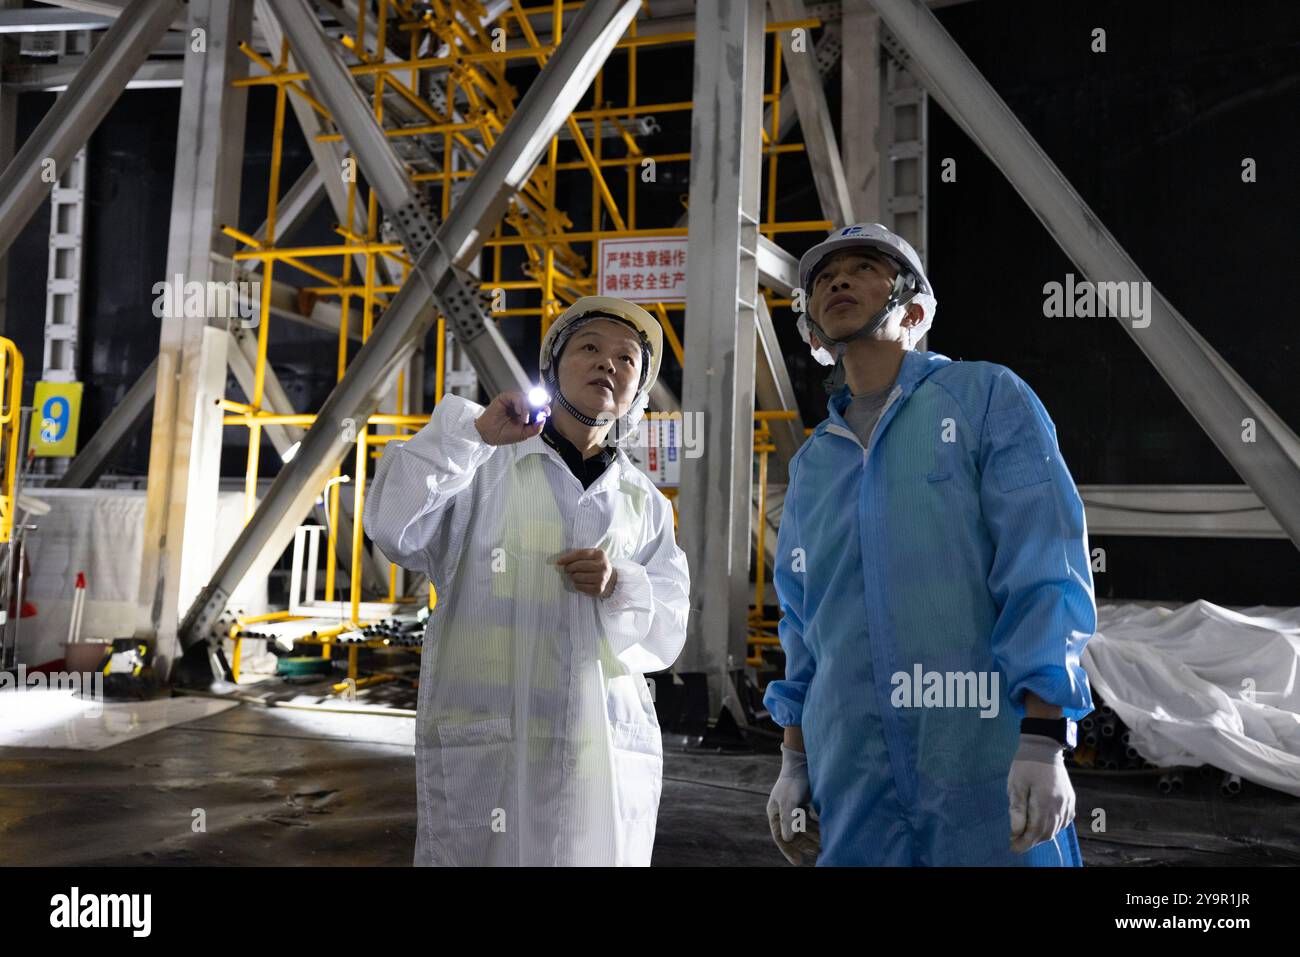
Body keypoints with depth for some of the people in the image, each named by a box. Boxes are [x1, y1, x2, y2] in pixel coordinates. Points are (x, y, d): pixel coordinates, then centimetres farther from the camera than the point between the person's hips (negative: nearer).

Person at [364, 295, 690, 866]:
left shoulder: (646, 503, 12)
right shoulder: (485, 466, 3)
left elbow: (665, 637, 8)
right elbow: (394, 530, -12)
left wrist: (621, 590, -11)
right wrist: (472, 434, -13)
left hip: (609, 755, 3)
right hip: (484, 751, -3)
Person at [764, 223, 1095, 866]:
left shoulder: (987, 397, 1)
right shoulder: (811, 465, 14)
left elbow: (1047, 569, -8)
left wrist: (1042, 743, -15)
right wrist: (794, 761, 13)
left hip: (986, 766, -4)